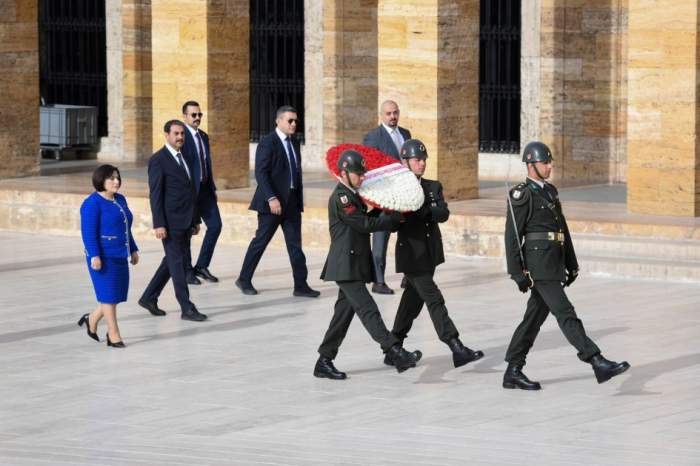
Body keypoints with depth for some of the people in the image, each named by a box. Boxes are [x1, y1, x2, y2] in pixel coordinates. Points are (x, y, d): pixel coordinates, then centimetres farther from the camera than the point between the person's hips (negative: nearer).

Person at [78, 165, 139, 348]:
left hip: (120, 256, 8)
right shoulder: (92, 203, -12)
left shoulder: (120, 200, 13)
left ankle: (92, 319, 30)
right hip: (104, 257, -8)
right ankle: (113, 335, 6)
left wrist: (133, 250, 19)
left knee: (117, 294, 10)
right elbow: (89, 232, -16)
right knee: (109, 295, -2)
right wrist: (94, 255, -22)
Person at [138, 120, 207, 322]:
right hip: (170, 221, -8)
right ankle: (187, 308, 0)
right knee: (177, 262, -3)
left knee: (172, 261, 14)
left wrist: (196, 219, 16)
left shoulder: (185, 158, 14)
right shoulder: (158, 160, -9)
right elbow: (155, 194, -12)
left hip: (185, 221, 8)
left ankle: (149, 298, 25)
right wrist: (159, 224, -17)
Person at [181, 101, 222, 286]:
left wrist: (213, 188, 15)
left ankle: (202, 266, 16)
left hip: (205, 188, 7)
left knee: (215, 225, 4)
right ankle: (187, 272, 12)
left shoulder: (203, 136, 13)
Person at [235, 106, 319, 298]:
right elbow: (261, 174, -16)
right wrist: (271, 198, -23)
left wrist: (299, 196, 12)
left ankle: (301, 285, 2)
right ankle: (244, 279, 16)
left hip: (292, 201, 7)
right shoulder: (267, 143, -10)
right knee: (260, 241, 3)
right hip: (273, 202, -7)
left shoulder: (294, 143, 12)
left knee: (295, 244, 3)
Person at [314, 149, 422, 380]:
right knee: (367, 309, -15)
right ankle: (396, 353, -25)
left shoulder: (352, 196, 18)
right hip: (346, 266, -10)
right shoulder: (341, 197, -13)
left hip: (354, 265, 10)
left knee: (344, 313, 10)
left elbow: (365, 220, 16)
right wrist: (395, 218, -8)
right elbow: (364, 224, -16)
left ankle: (324, 362, 14)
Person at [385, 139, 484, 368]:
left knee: (413, 301, 13)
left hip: (430, 253, 6)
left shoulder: (433, 187, 10)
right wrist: (425, 210, -25)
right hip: (411, 254, -6)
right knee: (434, 300, -11)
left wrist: (424, 207, -22)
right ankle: (457, 350, -15)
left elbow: (443, 214, -6)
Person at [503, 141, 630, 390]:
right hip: (538, 265, -9)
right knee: (566, 314, -11)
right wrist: (517, 273, -15)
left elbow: (563, 229, 22)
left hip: (554, 265, 9)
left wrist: (572, 264, 20)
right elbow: (512, 236, -11)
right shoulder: (522, 195, -8)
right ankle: (599, 364, -17)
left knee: (535, 317, 11)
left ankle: (513, 372, 16)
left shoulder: (550, 192, 18)